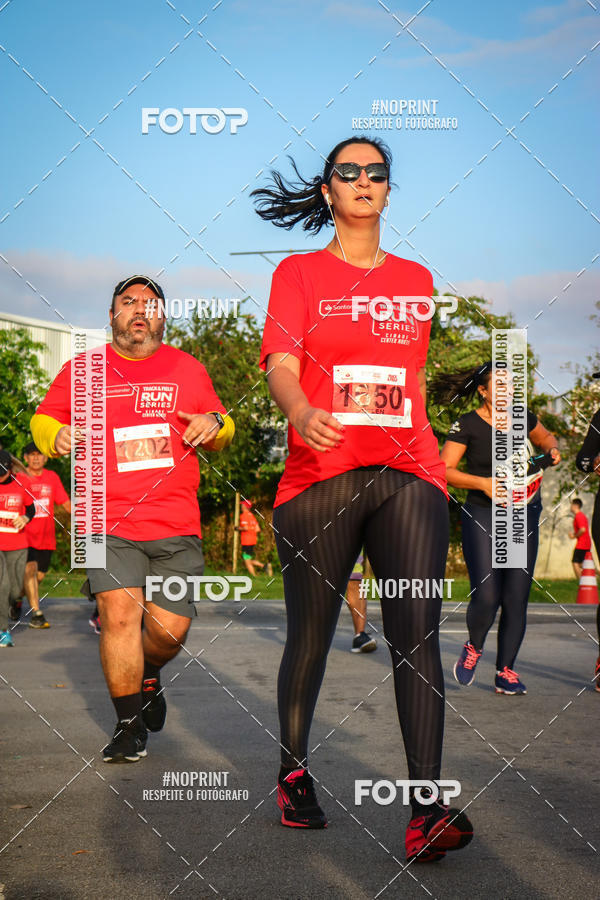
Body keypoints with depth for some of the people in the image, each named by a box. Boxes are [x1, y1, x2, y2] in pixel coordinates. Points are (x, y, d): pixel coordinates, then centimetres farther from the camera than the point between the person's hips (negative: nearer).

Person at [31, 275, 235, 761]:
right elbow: (42, 418, 17)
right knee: (119, 613, -16)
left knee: (170, 628, 1)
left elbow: (223, 432, 21)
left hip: (176, 524, 2)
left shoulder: (189, 370, 11)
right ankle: (130, 724, 1)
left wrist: (215, 423, -3)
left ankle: (148, 673, 37)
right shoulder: (81, 370, 8)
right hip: (109, 521, -1)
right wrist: (56, 435, -6)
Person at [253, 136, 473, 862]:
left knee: (417, 633, -13)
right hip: (318, 475, -2)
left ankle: (426, 808, -16)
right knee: (310, 638, 5)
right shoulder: (299, 273, 7)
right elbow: (279, 359, -8)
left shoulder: (416, 278, 18)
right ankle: (293, 772, 27)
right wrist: (300, 411, -29)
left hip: (408, 474, 2)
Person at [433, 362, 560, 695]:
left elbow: (546, 437, 28)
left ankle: (505, 672, 11)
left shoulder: (522, 418, 8)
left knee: (516, 597, 0)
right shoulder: (467, 425, -5)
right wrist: (484, 483, -20)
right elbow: (444, 470, -9)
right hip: (482, 517, -4)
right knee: (486, 595, -13)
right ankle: (473, 648, 18)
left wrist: (552, 450, 6)